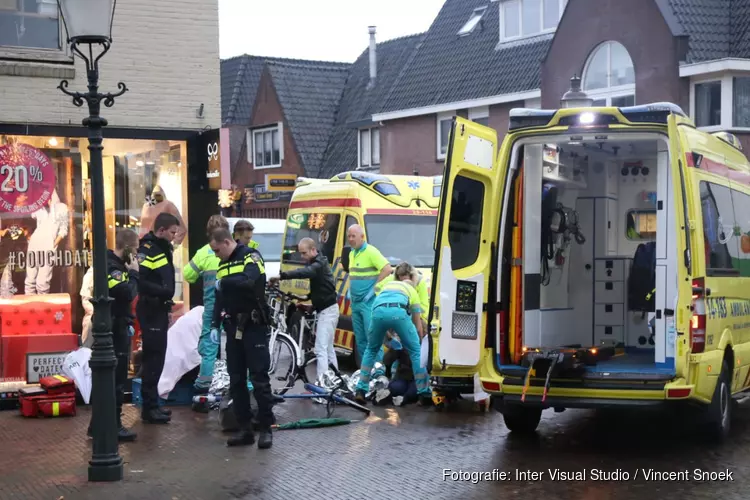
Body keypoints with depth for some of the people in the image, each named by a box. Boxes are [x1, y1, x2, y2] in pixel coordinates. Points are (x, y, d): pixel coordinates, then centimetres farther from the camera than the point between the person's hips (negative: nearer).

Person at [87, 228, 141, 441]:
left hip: (118, 327, 10)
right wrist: (133, 274, -13)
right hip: (114, 328, -10)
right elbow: (127, 294, -27)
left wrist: (131, 273, 0)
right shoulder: (110, 266, -18)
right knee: (116, 379, -6)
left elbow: (126, 293, 12)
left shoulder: (116, 264, 13)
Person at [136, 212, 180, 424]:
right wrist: (164, 292, -25)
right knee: (152, 358, -7)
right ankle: (149, 407, -3)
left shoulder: (163, 248, 15)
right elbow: (140, 281, -26)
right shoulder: (146, 249, -16)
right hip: (150, 310, -10)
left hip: (159, 309, 10)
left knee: (157, 358, 14)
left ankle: (152, 404, 21)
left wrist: (166, 302, 15)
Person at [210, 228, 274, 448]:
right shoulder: (223, 265, 14)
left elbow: (248, 282, -27)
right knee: (236, 380, 6)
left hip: (253, 327, -7)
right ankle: (245, 429, 12)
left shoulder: (251, 257, -8)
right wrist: (215, 325, 7)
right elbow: (220, 298, 17)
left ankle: (266, 429, 3)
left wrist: (224, 282, -13)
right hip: (233, 328, 7)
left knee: (259, 379, -4)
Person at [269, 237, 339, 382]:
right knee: (328, 348, 16)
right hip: (326, 309, 11)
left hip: (327, 310, -11)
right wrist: (308, 298, 8)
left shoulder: (319, 264, -18)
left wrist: (282, 276, -49)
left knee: (321, 349, -15)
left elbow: (305, 272, -39)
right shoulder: (316, 263, 14)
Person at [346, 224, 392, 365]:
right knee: (360, 339, 10)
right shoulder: (352, 254, 15)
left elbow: (387, 269, -19)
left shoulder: (371, 252, -11)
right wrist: (350, 290, 15)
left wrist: (374, 288, -17)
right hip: (355, 302, 9)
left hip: (369, 302, -8)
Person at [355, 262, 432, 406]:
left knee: (371, 350, 26)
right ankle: (424, 394, 9)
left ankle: (361, 391, 19)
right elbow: (418, 325, 32)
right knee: (416, 351, 13)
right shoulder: (411, 290, 33)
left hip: (378, 311, 3)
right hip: (398, 311, -3)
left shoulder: (388, 285, 41)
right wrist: (419, 342, 45)